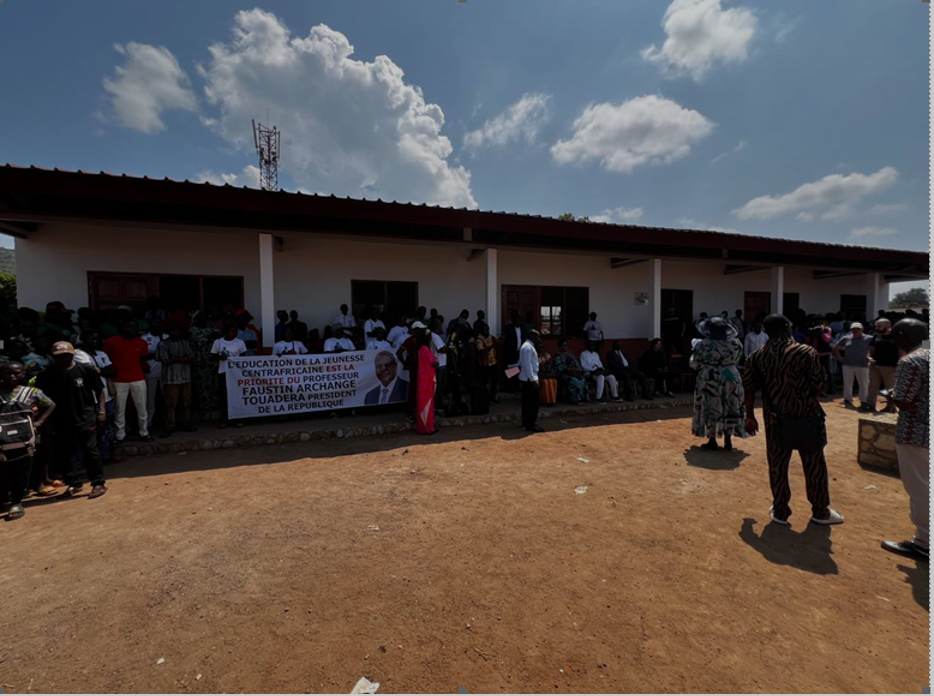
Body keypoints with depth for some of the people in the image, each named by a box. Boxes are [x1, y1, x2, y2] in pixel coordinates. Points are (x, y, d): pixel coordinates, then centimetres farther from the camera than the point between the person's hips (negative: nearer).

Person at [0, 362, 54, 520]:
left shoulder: (32, 392, 0)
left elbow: (50, 405, 12)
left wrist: (38, 422, 2)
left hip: (23, 439, 0)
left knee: (21, 473, 7)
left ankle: (17, 503, 19)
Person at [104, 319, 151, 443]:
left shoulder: (142, 343, 6)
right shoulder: (111, 342, -2)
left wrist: (146, 367, -6)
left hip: (138, 379, 2)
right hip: (119, 380, -2)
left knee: (142, 408, 7)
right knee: (119, 409, 7)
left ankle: (144, 433, 16)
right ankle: (120, 435, 18)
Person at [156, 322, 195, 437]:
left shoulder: (185, 343, 10)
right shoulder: (163, 344, -1)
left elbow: (191, 359, 0)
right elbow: (165, 362, -8)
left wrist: (175, 358, -8)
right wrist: (182, 359, -2)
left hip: (185, 377, 3)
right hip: (171, 378, -3)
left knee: (186, 402, 8)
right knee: (171, 404, -1)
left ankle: (185, 424, 18)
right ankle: (169, 427, 8)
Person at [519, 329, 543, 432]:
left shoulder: (529, 346, 16)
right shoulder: (528, 347, -17)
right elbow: (527, 365, -23)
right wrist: (533, 379, -24)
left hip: (527, 379, 10)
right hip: (529, 379, -10)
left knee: (528, 401, 15)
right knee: (534, 401, -7)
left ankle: (526, 422, 23)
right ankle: (531, 425, -2)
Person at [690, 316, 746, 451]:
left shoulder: (703, 345, -12)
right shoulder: (736, 343, 0)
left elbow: (694, 365, -4)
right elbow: (736, 361, 13)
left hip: (710, 380, -3)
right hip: (731, 379, 4)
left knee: (710, 409, 5)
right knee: (730, 409, 12)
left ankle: (712, 441, 10)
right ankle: (728, 440, 17)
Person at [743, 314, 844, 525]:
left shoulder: (757, 356, -2)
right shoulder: (806, 352, -9)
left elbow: (749, 388, -1)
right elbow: (819, 385, -8)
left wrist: (750, 416, 8)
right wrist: (808, 397, 14)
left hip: (775, 418, 2)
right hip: (806, 415, -1)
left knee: (777, 465, 10)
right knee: (814, 464, 14)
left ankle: (780, 511, 20)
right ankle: (820, 511, 28)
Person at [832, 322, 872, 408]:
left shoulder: (868, 339, -2)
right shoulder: (846, 338, 5)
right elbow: (835, 348, 15)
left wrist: (870, 357, -9)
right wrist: (839, 358, 6)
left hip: (862, 365, -2)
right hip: (847, 365, 2)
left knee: (864, 384, 5)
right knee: (847, 383, 8)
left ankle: (864, 401, 16)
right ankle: (847, 400, 17)